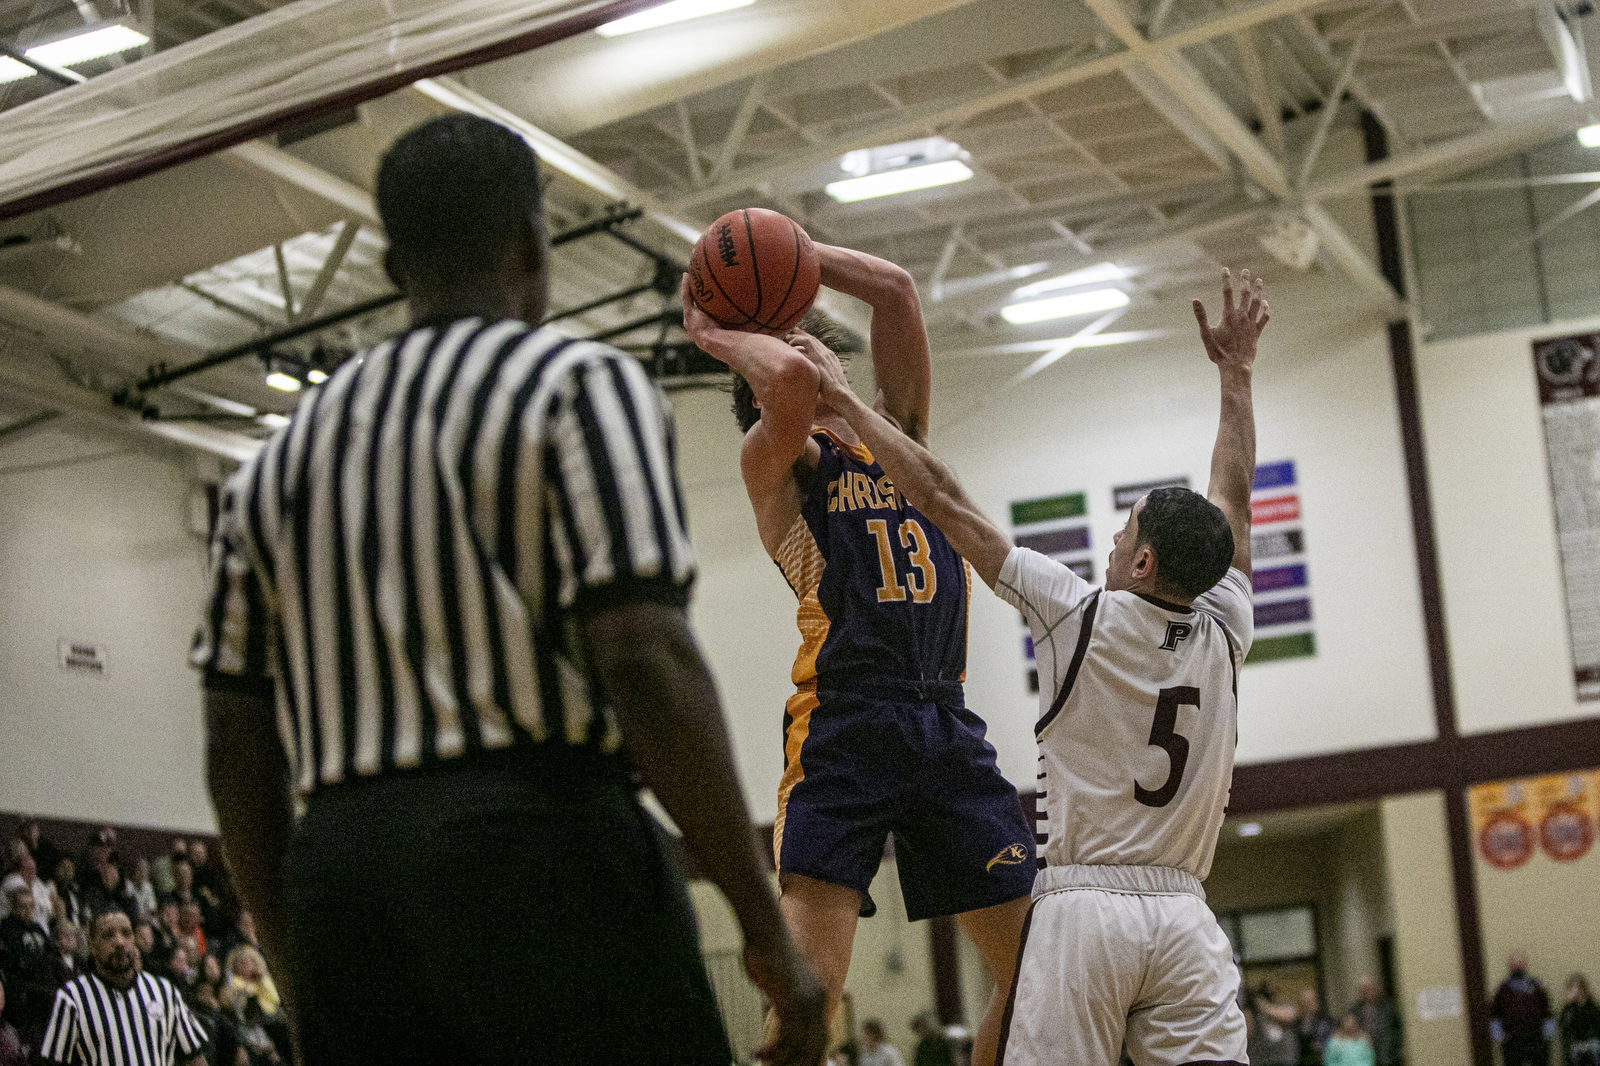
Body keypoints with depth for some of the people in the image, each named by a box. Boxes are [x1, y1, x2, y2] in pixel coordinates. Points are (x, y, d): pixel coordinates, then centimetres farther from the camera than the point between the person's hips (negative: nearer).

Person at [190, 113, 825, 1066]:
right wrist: (766, 924, -9)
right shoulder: (579, 384, 1)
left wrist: (304, 977, 24)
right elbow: (645, 658, -13)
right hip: (538, 851, -6)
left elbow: (238, 748, 17)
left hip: (338, 874, 6)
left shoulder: (281, 461, 19)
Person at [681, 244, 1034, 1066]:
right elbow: (790, 381, -15)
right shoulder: (774, 463, 8)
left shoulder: (897, 433, 24)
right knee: (809, 987, -17)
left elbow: (896, 290, 18)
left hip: (948, 728, 6)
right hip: (843, 729, -5)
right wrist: (717, 336, 2)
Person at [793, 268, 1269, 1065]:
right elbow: (1232, 498, 22)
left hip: (1083, 905, -3)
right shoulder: (1223, 635, 6)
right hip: (1183, 914, 4)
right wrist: (1235, 374, 33)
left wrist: (845, 400, 7)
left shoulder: (1081, 617, -4)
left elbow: (941, 499, 0)